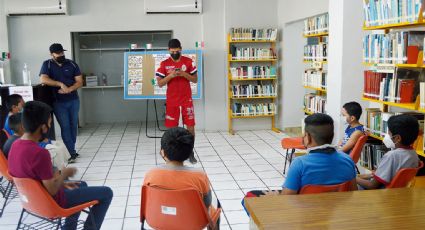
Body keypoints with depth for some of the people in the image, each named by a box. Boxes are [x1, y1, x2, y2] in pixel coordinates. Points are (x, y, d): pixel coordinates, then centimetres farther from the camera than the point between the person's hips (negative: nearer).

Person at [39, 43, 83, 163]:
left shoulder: (72, 64, 3)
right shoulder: (47, 64, -2)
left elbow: (79, 82, -1)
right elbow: (43, 79, -18)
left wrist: (69, 89, -18)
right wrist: (61, 84, -22)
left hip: (73, 100, 3)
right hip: (58, 102, -2)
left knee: (73, 125, 9)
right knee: (65, 127, -4)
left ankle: (71, 149, 23)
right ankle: (71, 153, 0)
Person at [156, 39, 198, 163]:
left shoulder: (188, 61, 1)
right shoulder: (164, 64, 0)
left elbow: (195, 79, 2)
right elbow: (160, 83, -2)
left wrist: (184, 74, -15)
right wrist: (170, 75, -19)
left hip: (187, 99, 0)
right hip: (171, 100, 0)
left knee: (190, 126, 0)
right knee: (172, 127, 4)